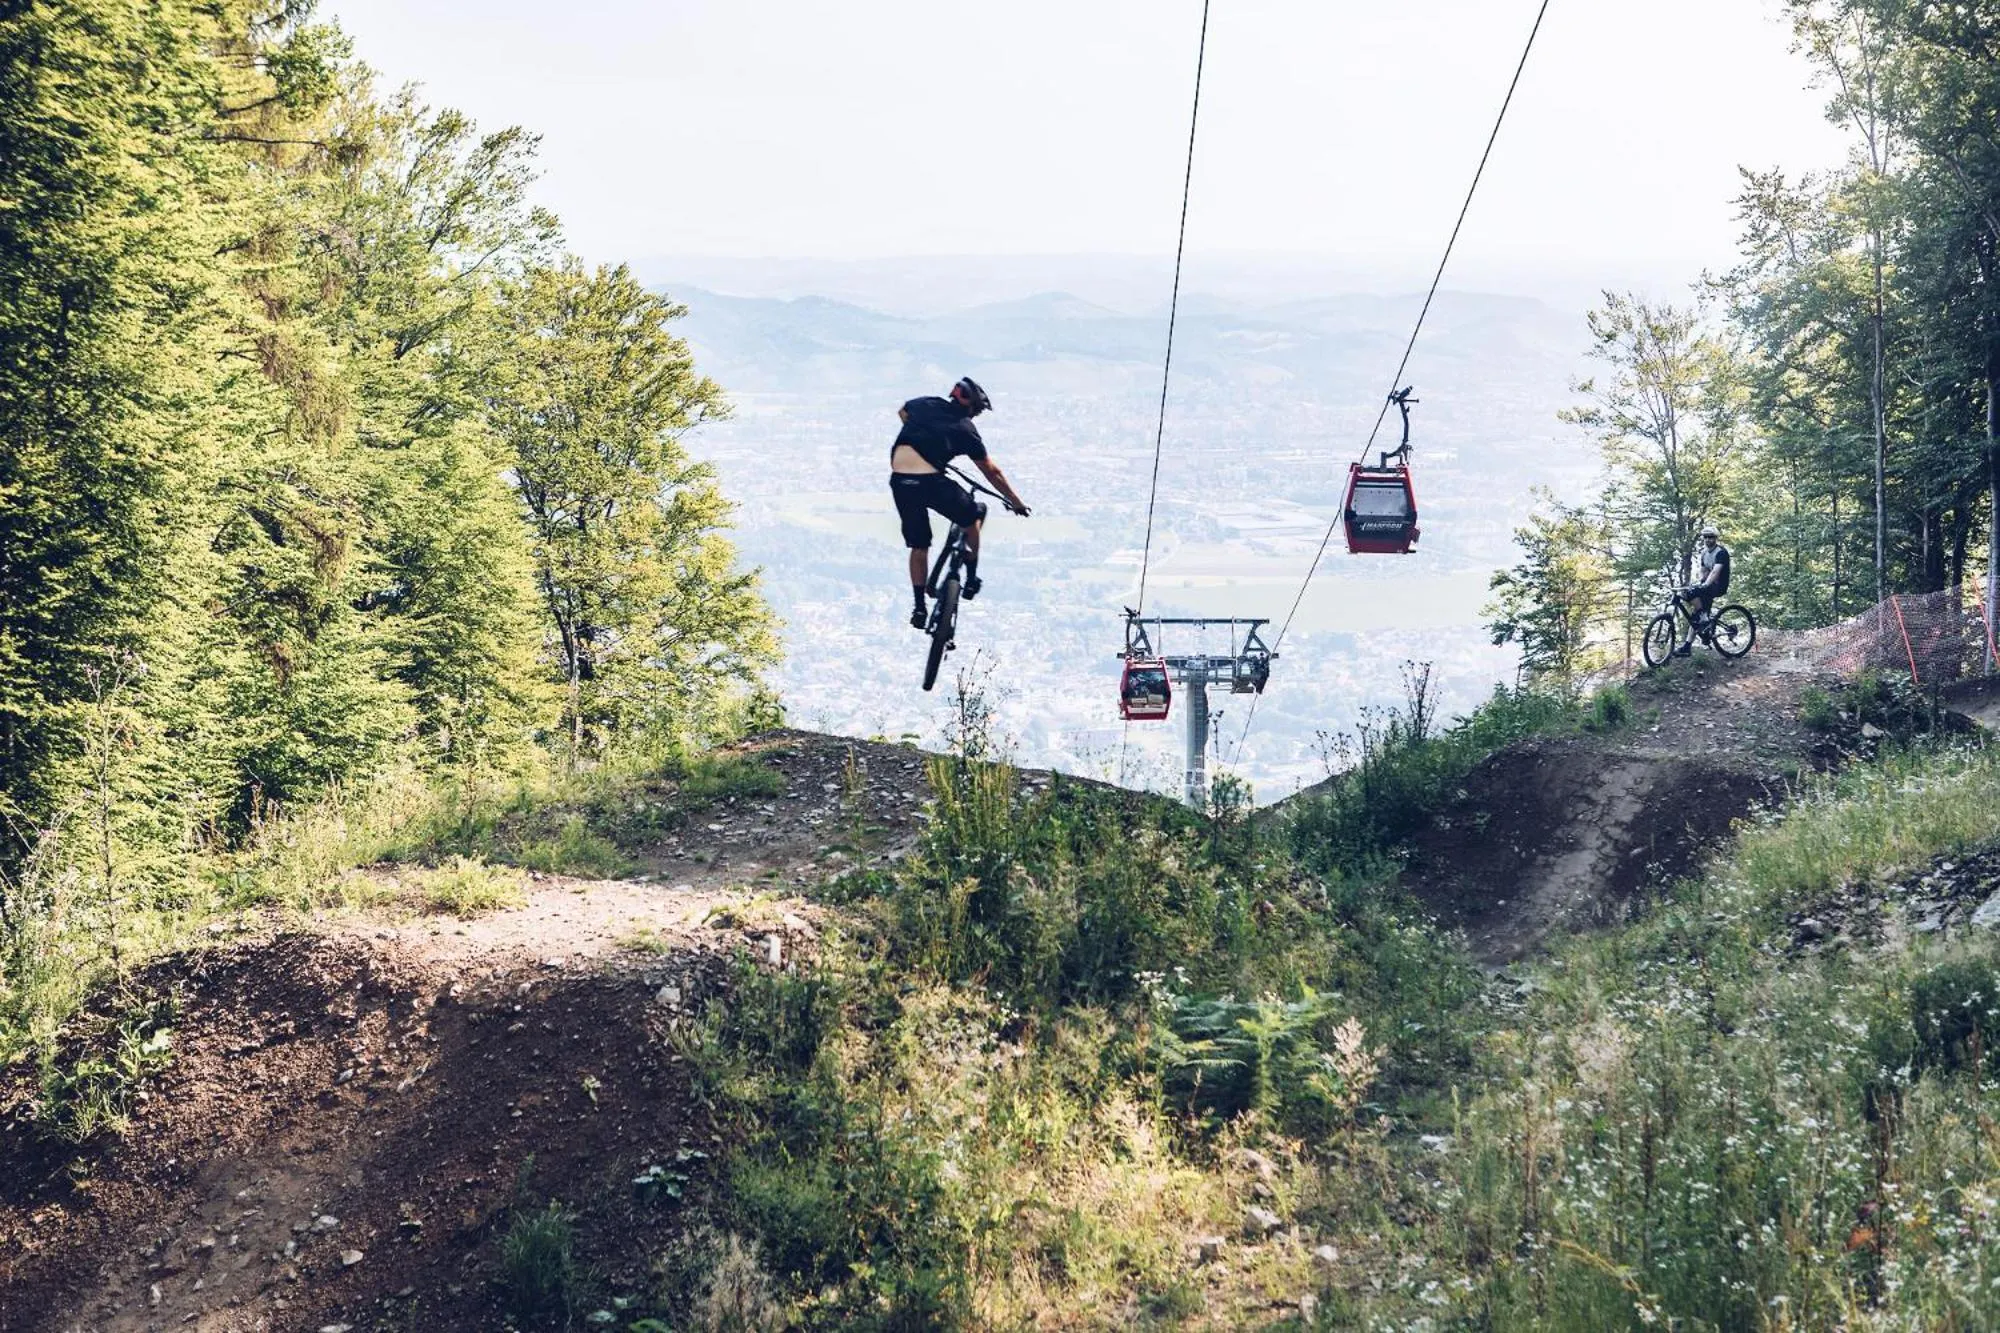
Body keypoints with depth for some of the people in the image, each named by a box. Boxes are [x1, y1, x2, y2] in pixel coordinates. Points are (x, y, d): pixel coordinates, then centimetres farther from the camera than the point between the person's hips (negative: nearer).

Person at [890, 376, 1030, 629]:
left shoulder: (923, 405, 17)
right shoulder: (965, 429, 8)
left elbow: (902, 413, 43)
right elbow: (993, 473, 15)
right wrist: (1017, 502, 25)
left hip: (899, 481, 4)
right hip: (930, 481, -4)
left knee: (918, 546, 20)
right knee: (972, 516, 24)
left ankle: (919, 607, 18)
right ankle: (971, 579, 26)